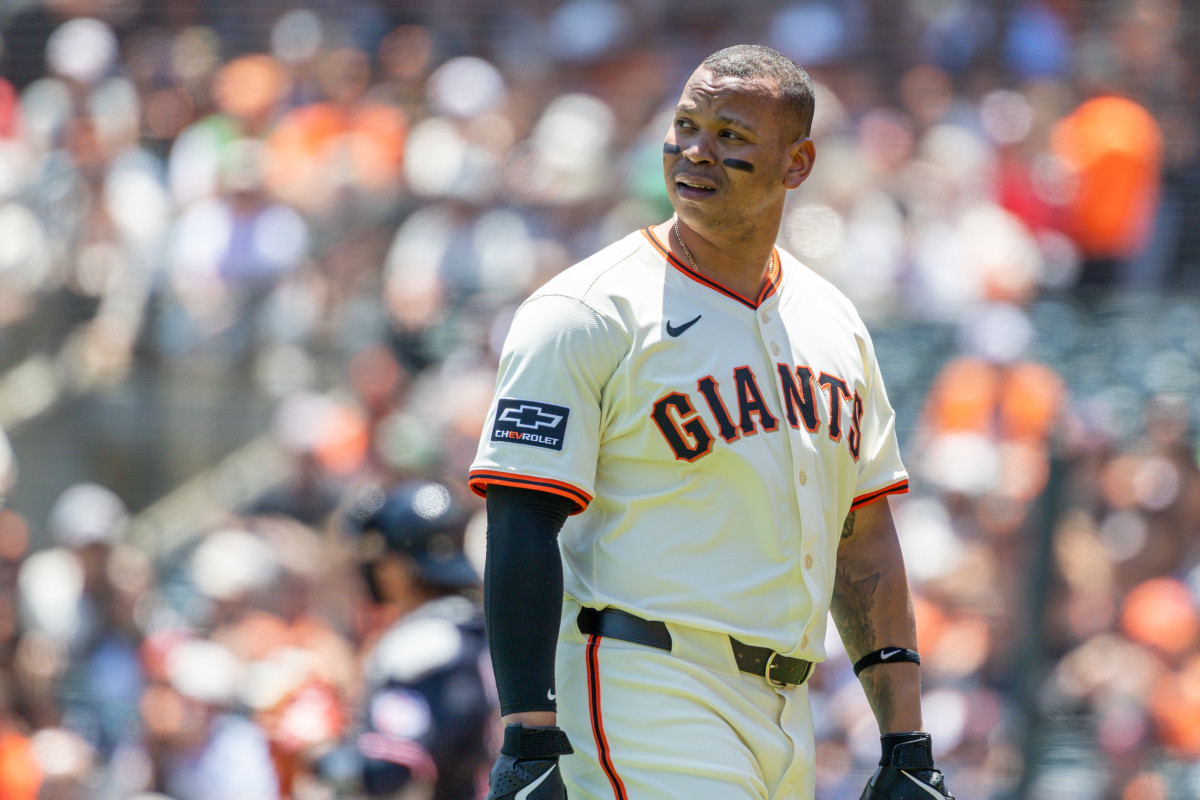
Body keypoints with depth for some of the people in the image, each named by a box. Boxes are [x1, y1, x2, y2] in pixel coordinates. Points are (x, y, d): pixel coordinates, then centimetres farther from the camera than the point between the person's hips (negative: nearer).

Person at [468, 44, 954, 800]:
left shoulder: (835, 324, 15)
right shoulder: (590, 313, -6)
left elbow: (865, 541, 19)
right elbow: (523, 529, -12)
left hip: (784, 723, 7)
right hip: (644, 705, -7)